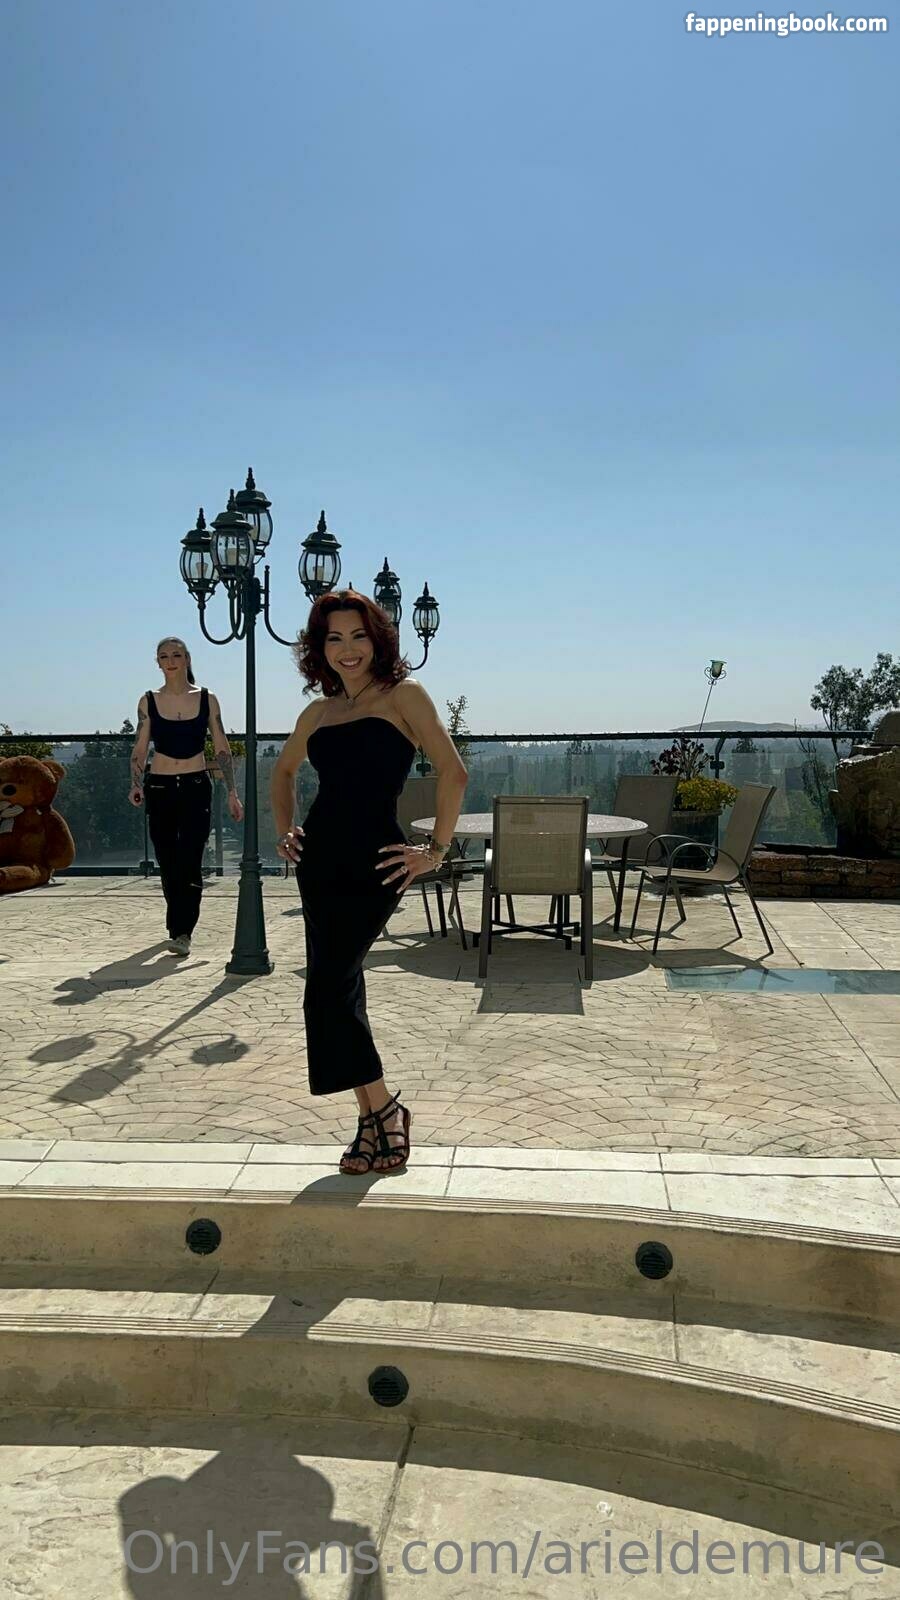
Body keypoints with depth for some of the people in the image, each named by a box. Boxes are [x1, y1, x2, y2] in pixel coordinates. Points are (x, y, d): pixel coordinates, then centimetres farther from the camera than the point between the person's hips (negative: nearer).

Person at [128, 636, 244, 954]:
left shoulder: (207, 700, 3)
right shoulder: (149, 701, 5)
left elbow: (222, 750, 5)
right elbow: (139, 749, 6)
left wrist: (232, 792, 0)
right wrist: (136, 785, -9)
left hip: (197, 787, -1)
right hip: (160, 788, 2)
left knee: (190, 860, -11)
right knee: (167, 863, 8)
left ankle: (182, 932, -10)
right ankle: (179, 925, 24)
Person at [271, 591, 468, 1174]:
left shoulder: (404, 696, -3)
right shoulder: (318, 712, 13)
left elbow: (453, 773, -11)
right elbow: (285, 771, 30)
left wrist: (436, 850, -11)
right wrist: (285, 830, 17)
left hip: (373, 863, -6)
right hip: (318, 861, 6)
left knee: (327, 991, -10)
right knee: (340, 988, 8)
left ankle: (383, 1107, 8)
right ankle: (374, 1118, 20)